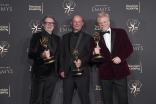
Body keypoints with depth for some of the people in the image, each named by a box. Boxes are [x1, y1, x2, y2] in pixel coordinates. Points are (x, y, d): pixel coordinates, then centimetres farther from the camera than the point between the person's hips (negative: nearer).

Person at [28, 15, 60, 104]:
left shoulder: (57, 38, 15)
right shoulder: (37, 36, 0)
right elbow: (31, 54, -9)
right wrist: (42, 55, -28)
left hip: (52, 74, 4)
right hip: (40, 73, -4)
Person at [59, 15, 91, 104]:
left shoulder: (87, 37, 6)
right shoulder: (65, 37, 15)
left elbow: (90, 54, 1)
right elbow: (62, 54, 14)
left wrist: (82, 61, -17)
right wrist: (62, 70, 6)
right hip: (68, 73, 3)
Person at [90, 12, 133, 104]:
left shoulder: (121, 32, 4)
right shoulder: (95, 38, 6)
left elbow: (129, 48, 3)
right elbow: (91, 58, 3)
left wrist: (120, 57, -13)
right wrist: (94, 53, -20)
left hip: (120, 72, -1)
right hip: (105, 73, 1)